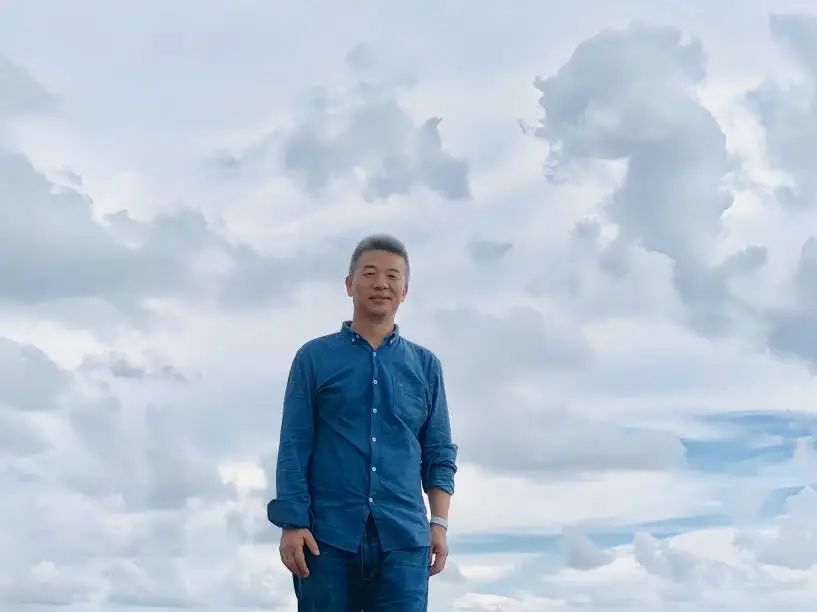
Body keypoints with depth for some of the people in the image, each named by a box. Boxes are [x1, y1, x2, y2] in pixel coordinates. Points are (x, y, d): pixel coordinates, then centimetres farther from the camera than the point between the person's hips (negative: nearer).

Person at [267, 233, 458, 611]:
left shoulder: (425, 366, 14)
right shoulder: (315, 357, 8)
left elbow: (439, 453, 13)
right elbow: (293, 446, 3)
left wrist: (439, 522, 2)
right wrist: (292, 523, -6)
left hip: (403, 538, 1)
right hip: (328, 534, -1)